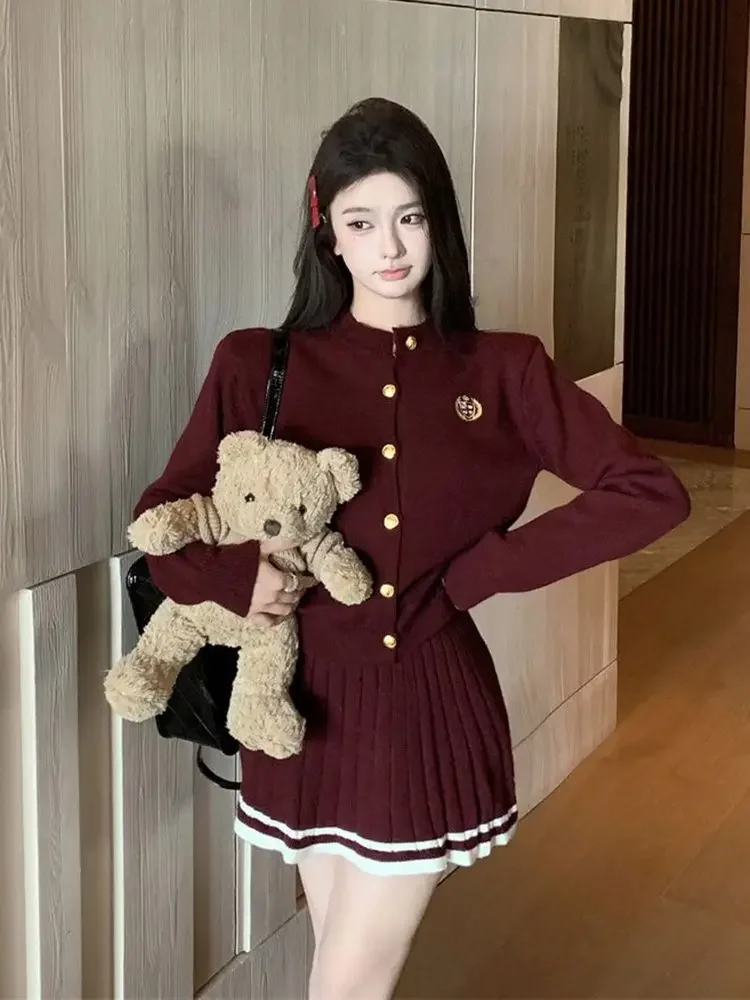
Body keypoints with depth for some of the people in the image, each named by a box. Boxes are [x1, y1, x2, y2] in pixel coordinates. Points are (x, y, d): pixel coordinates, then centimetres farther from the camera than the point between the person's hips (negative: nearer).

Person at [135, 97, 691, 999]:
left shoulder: (502, 372, -3)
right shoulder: (257, 366, -2)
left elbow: (652, 494, -6)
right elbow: (162, 519, 3)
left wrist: (477, 571, -9)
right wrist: (237, 576, -19)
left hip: (433, 711, -1)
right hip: (311, 705, 1)